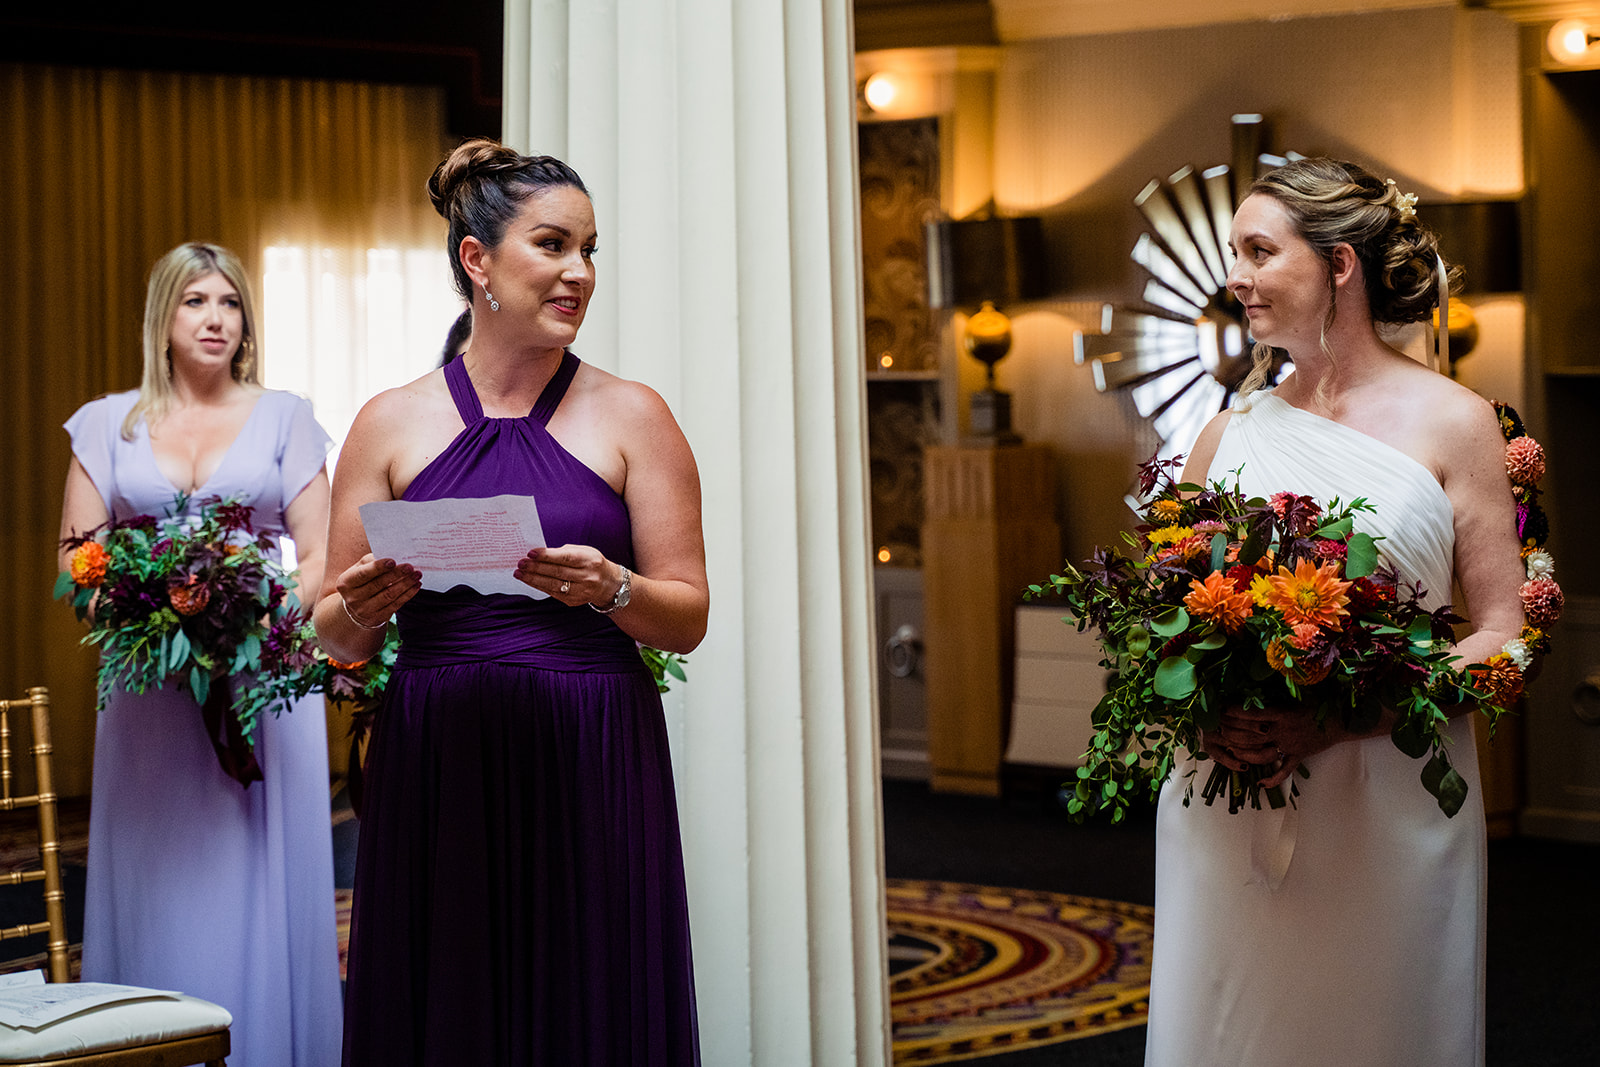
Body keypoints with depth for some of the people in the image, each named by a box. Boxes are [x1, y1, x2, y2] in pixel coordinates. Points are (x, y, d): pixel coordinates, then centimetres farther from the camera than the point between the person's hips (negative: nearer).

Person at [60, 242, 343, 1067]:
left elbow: (320, 557, 3)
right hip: (150, 692, 1)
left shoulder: (285, 419, 8)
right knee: (158, 889, 1)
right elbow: (76, 556, 7)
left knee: (261, 885, -2)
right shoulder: (108, 423, 10)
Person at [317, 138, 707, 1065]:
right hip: (437, 769, 1)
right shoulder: (394, 424, 8)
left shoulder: (631, 417, 5)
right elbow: (337, 636, 11)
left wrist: (611, 590, -16)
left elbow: (689, 617, 3)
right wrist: (362, 611, -11)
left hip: (592, 767, -1)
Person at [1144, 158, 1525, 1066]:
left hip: (1389, 809, -3)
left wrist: (1339, 718, -18)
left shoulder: (1451, 424, -1)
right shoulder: (1234, 431, 9)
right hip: (1230, 811, 3)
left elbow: (1503, 638, -5)